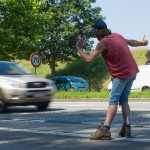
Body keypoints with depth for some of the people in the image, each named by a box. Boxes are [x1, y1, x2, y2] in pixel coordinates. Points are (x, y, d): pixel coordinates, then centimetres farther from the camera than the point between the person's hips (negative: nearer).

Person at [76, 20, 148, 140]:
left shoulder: (103, 43, -16)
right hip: (132, 72, 8)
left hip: (122, 75, -8)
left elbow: (89, 60, -19)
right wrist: (142, 43, 47)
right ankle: (126, 128, 6)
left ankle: (105, 130, -18)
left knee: (113, 101, -11)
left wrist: (79, 48, -4)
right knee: (123, 100, 12)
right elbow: (130, 42, 26)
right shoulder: (117, 36, 8)